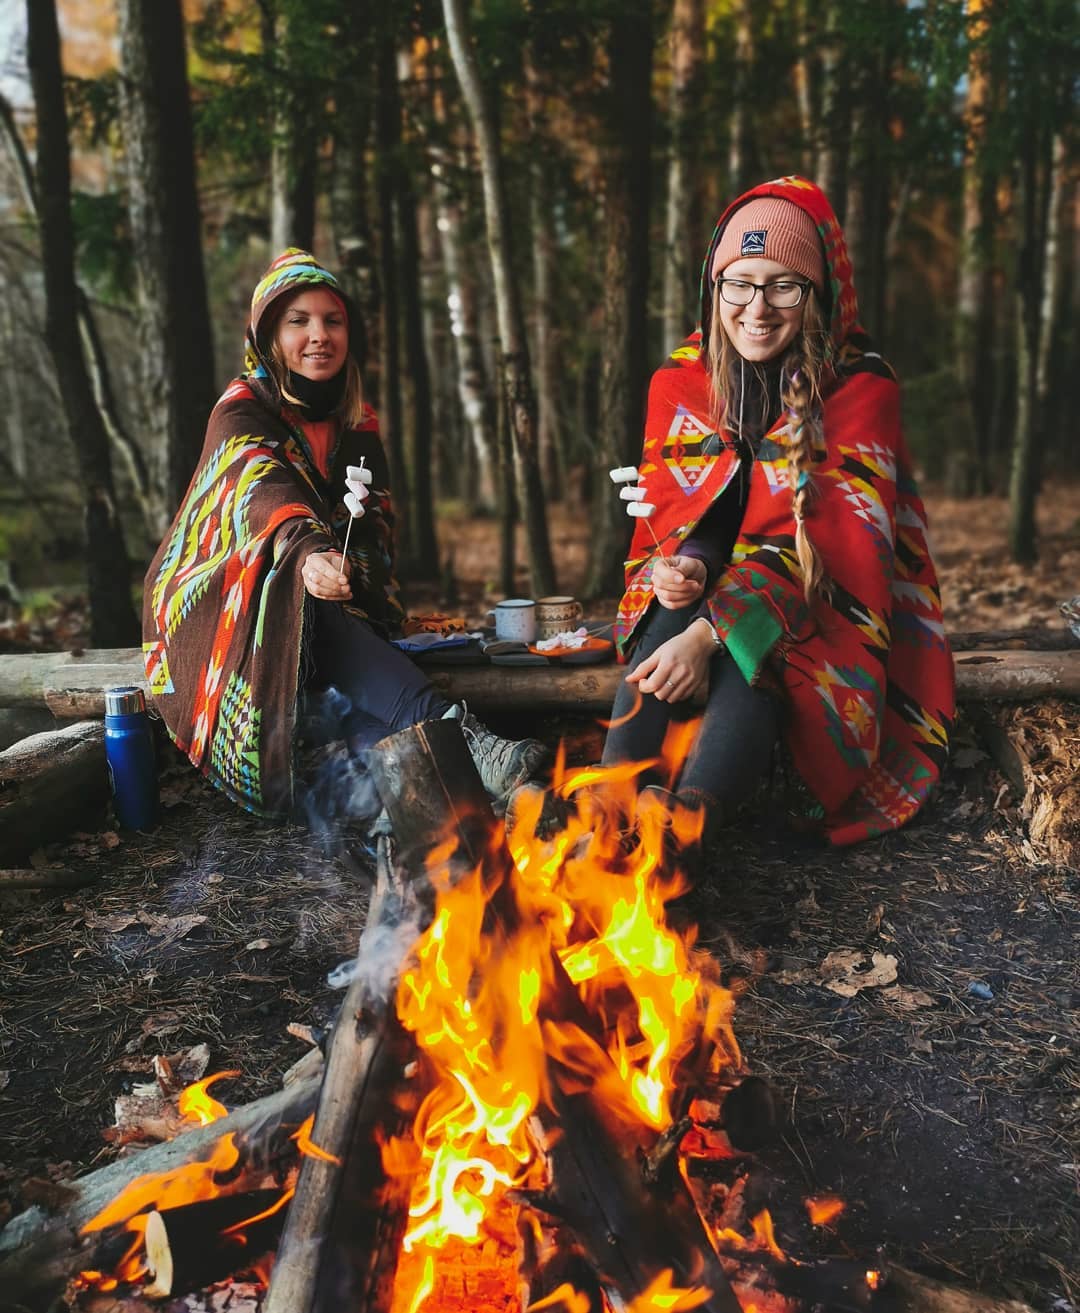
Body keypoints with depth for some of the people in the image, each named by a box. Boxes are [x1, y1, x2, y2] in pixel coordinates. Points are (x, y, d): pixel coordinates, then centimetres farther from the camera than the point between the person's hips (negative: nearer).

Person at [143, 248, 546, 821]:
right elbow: (262, 489, -27)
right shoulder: (241, 409, -4)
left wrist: (348, 566, -18)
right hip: (226, 613, -5)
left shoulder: (358, 425, 13)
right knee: (308, 608, -40)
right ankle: (460, 738, -55)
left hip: (329, 609, 5)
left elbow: (377, 527, 7)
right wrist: (307, 553, -50)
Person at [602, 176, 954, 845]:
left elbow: (832, 540, -19)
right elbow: (662, 515, 3)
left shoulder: (861, 385, -8)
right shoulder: (681, 380, 4)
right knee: (686, 581, -32)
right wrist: (674, 568, -23)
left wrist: (712, 632, -33)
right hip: (707, 592, 3)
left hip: (821, 619, -2)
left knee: (758, 655, -36)